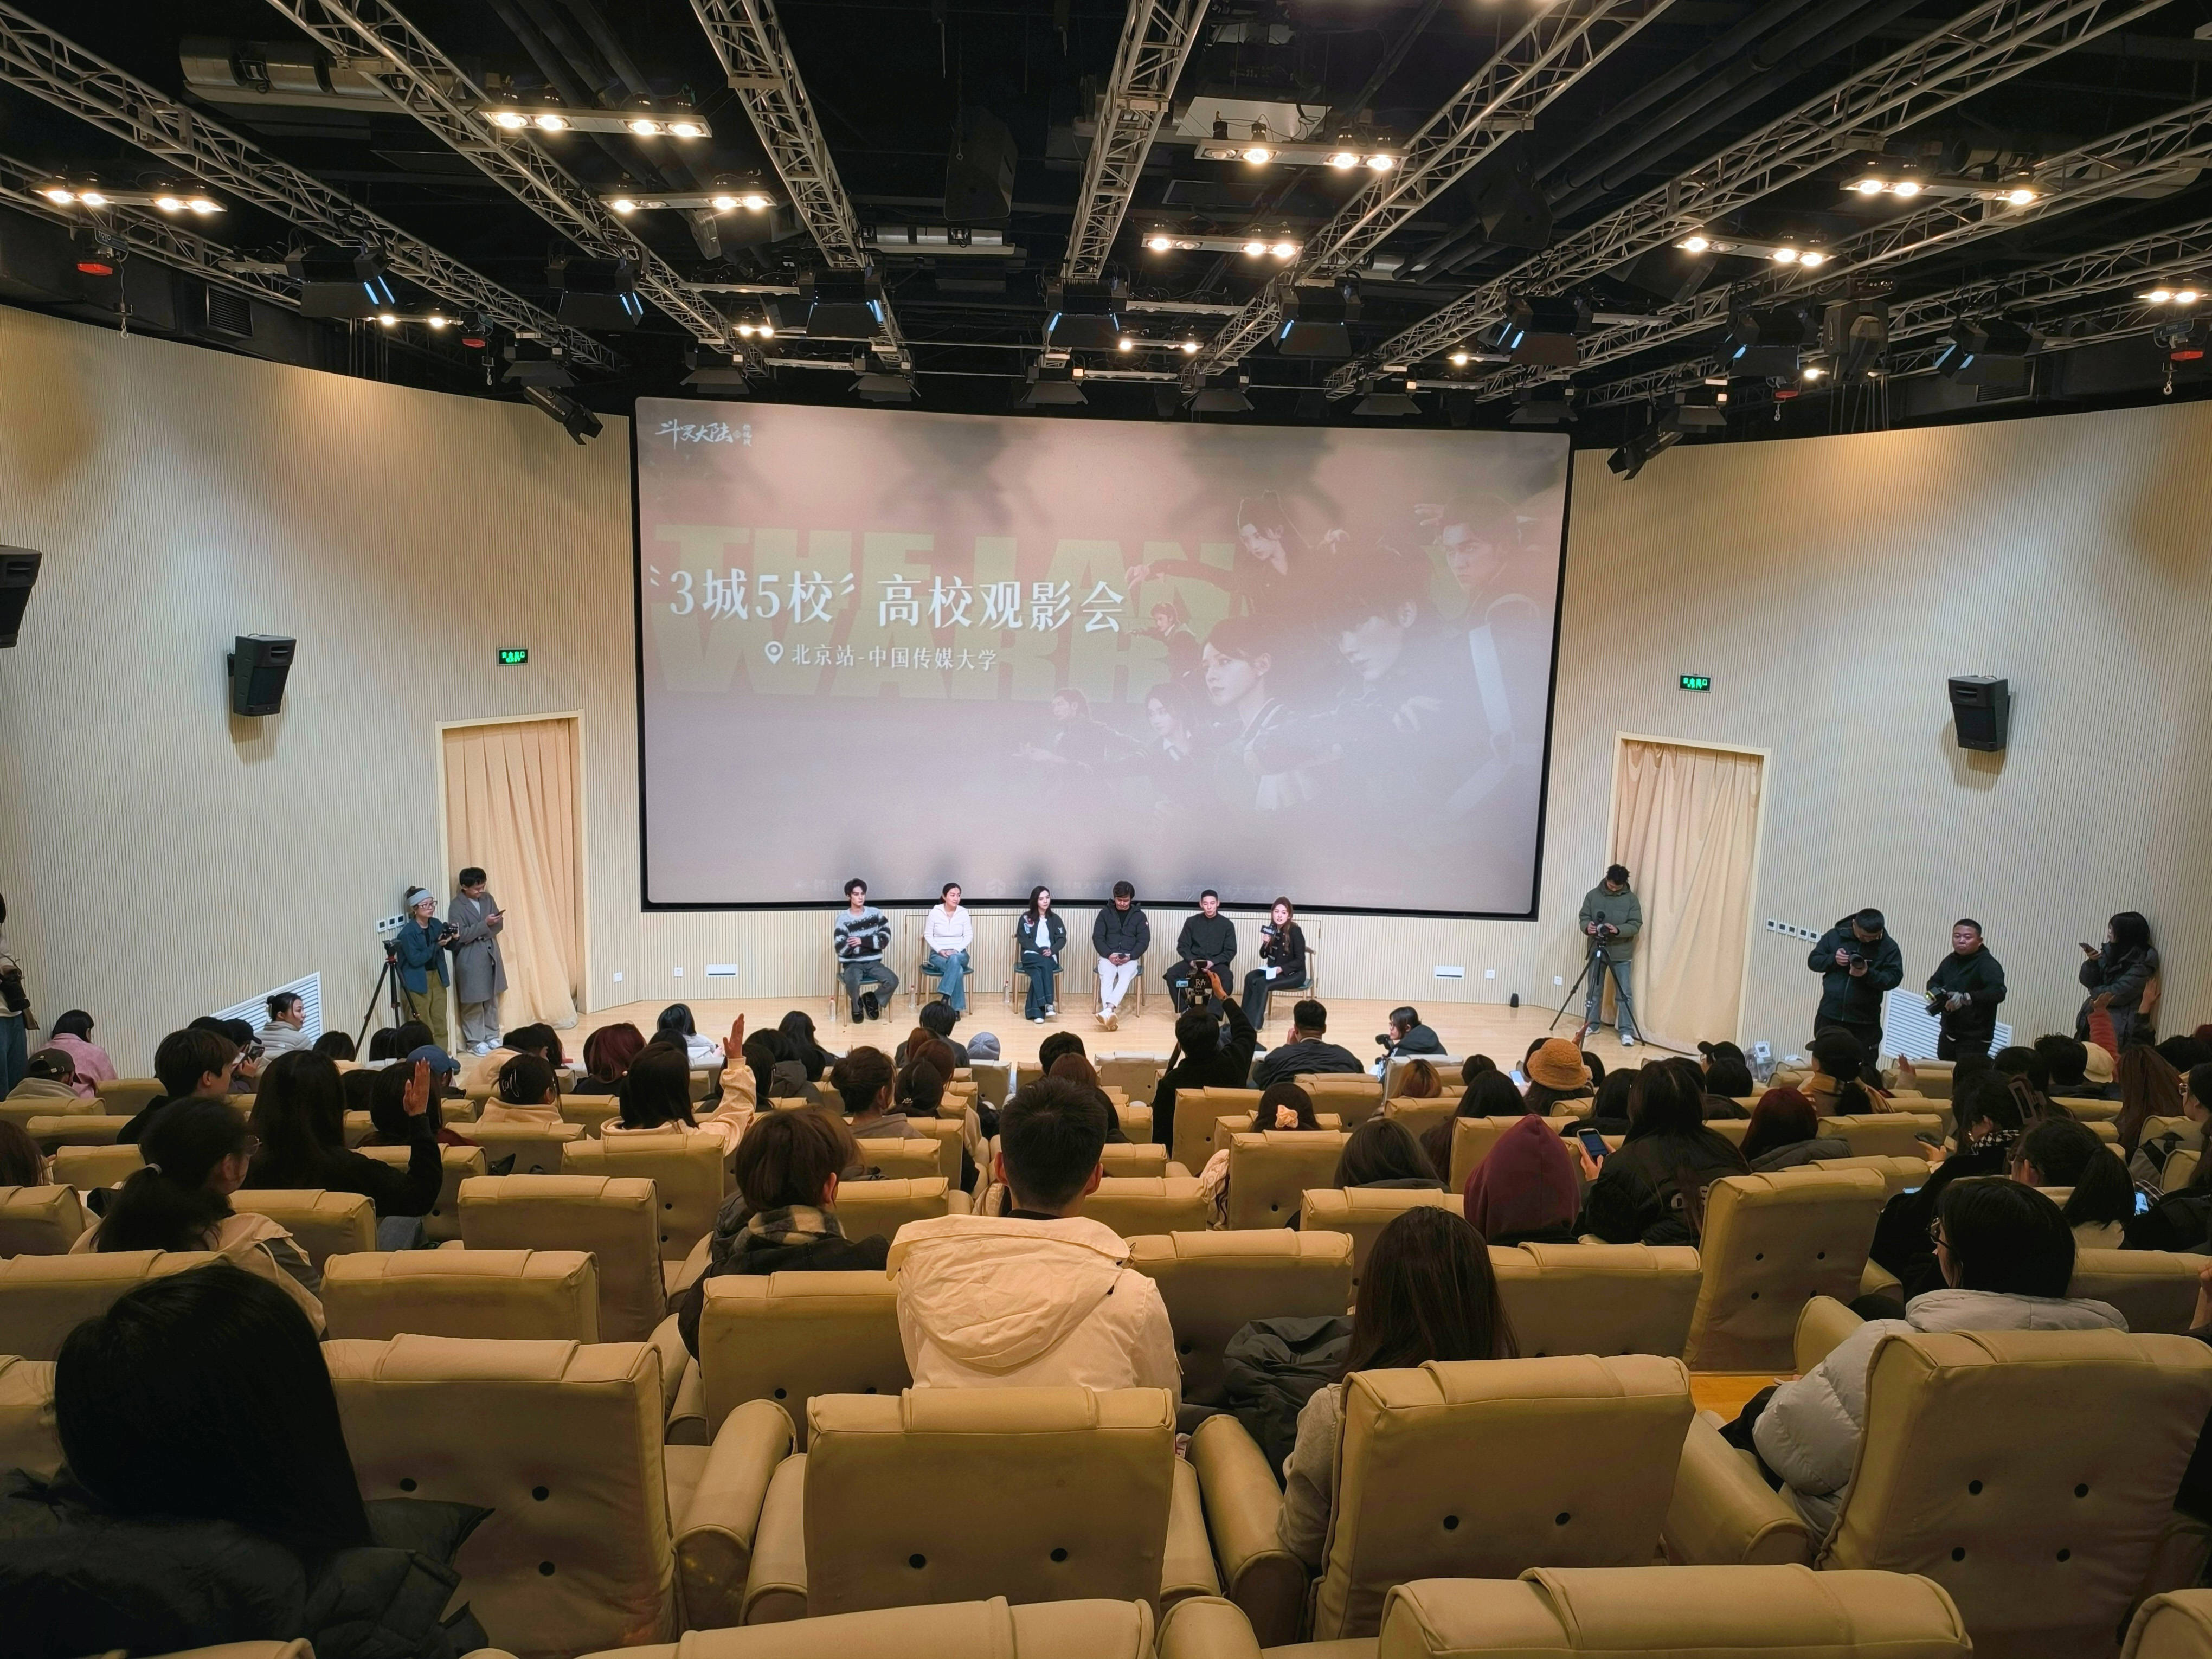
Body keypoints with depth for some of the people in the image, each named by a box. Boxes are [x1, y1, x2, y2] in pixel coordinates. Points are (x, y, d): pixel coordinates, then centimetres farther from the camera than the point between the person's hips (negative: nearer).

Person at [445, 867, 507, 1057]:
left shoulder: (488, 899, 5)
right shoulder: (456, 906, -12)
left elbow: (499, 925, 6)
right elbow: (461, 935, -18)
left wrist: (495, 922, -16)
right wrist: (485, 924, -25)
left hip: (491, 955, 6)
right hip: (470, 960, -6)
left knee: (492, 1000, 13)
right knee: (473, 1003, 3)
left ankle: (492, 1036, 25)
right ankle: (475, 1041, 12)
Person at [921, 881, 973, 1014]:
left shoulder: (963, 913, -1)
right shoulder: (935, 912, -5)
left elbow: (969, 936, 1)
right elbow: (928, 935, 0)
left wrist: (956, 951, -15)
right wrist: (940, 950, -15)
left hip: (959, 954, 2)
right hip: (938, 954, -2)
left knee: (954, 959, -38)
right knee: (958, 970, -34)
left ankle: (945, 997, -34)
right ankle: (957, 1007, -26)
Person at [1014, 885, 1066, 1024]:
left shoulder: (1055, 919, 14)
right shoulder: (1026, 918, 6)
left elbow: (1062, 939, 6)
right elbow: (1023, 940, -3)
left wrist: (1051, 951, -14)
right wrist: (1041, 951, -16)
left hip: (1050, 957, 2)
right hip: (1030, 956, -1)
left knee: (1037, 972, -33)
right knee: (1045, 964, -36)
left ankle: (1036, 1011, -39)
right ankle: (1048, 1003, -41)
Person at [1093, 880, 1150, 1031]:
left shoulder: (1139, 916, 8)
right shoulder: (1105, 914, 9)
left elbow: (1144, 941, 2)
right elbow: (1097, 938, 3)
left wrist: (1130, 956, -14)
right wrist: (1109, 954, -15)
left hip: (1130, 958, 0)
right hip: (1108, 956, 1)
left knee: (1125, 978, -34)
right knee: (1106, 978, -32)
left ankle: (1107, 1010, -55)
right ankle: (1110, 1013, -53)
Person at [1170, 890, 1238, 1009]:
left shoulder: (1227, 925, 2)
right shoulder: (1192, 922, 6)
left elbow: (1230, 951, 0)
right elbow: (1182, 946, 5)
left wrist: (1213, 962, -17)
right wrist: (1191, 960, -16)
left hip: (1217, 963, -2)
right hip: (1194, 960, 2)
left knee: (1227, 979, -35)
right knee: (1172, 974, -25)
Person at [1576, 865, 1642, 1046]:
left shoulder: (1631, 899, -3)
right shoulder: (1593, 895, 2)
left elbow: (1636, 925, -7)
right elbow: (1584, 917, 4)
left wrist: (1618, 930, -25)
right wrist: (1587, 927, -19)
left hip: (1622, 954, -2)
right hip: (1597, 950, 2)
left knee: (1624, 994, -2)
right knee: (1594, 991, 11)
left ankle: (1626, 1031, 2)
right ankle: (1591, 1024, 23)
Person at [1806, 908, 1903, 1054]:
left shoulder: (1888, 947, -5)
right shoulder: (1835, 936, -1)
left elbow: (1894, 978, -11)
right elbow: (1813, 961, 2)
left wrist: (1868, 975, -28)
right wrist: (1833, 960, -17)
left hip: (1865, 1022, -2)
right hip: (1829, 1015, 2)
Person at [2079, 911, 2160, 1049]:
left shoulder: (2142, 962, -12)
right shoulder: (2111, 950, 7)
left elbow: (2119, 995, -18)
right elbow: (2088, 982, 6)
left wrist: (2096, 991, 0)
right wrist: (2092, 962, -12)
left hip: (2120, 1025, -6)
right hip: (2096, 1014, 6)